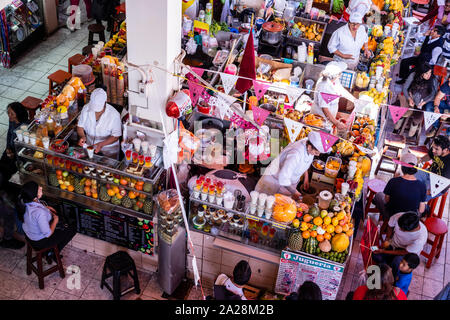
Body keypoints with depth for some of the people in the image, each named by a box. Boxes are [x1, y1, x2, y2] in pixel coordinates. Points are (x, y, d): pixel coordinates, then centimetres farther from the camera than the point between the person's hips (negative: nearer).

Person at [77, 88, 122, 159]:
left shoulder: (114, 114, -19)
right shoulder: (86, 108, -7)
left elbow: (116, 136, -13)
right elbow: (80, 126, 4)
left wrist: (102, 144, -28)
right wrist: (82, 136, -18)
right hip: (89, 148, 3)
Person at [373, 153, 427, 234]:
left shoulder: (393, 182, -25)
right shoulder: (422, 186, -21)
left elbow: (386, 200, -8)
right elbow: (421, 210, -12)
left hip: (391, 215, -1)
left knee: (379, 195, 27)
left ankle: (387, 223, 43)